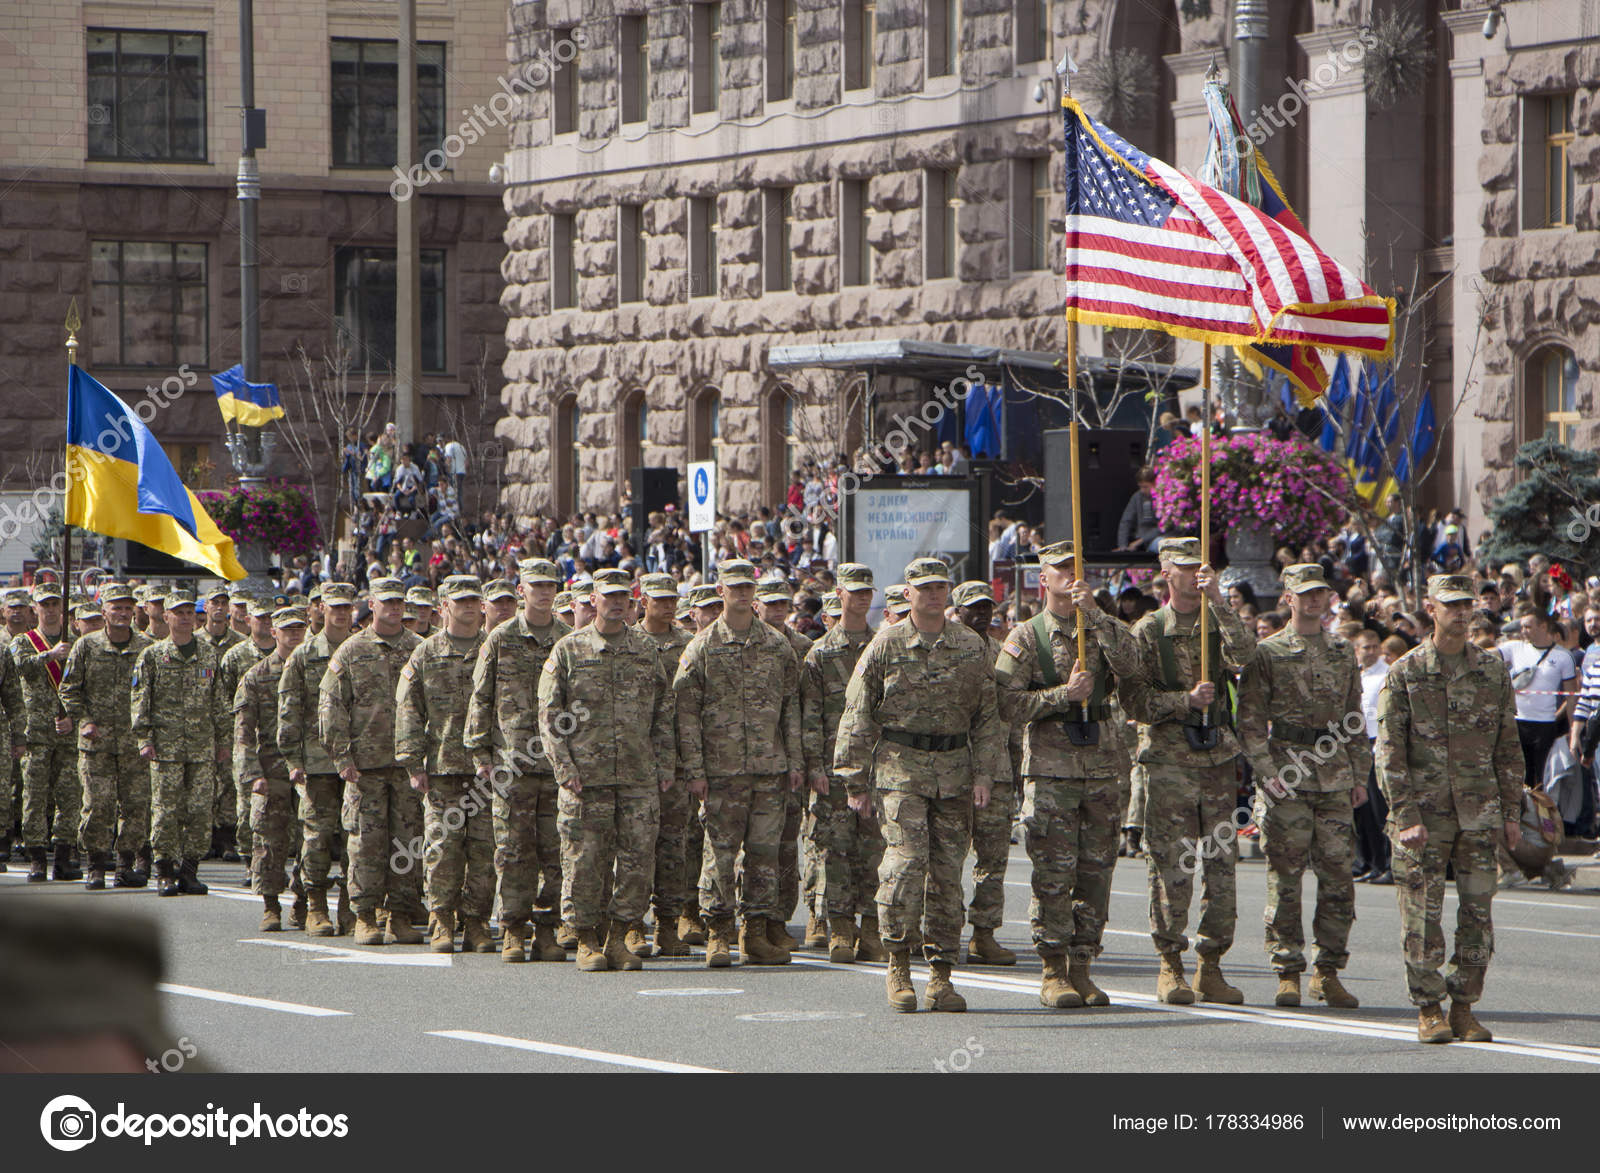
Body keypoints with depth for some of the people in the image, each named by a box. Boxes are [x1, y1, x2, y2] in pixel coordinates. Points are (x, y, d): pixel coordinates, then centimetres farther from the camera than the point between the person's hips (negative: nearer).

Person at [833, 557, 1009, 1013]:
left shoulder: (972, 646, 9)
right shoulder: (885, 646, 2)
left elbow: (987, 714, 11)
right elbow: (858, 716, 4)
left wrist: (984, 773, 0)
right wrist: (856, 781, 0)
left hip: (954, 769, 3)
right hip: (900, 766, -3)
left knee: (947, 873, 3)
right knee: (906, 860, -16)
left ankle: (941, 975, 8)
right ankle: (897, 965, -5)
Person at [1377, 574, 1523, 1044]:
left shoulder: (1492, 670, 8)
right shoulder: (1405, 673, -1)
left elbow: (1509, 748, 12)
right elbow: (1390, 752, -4)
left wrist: (1512, 812, 7)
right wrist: (1406, 816, -11)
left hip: (1479, 814, 3)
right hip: (1423, 814, -3)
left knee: (1477, 915, 2)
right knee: (1423, 917, -2)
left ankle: (1464, 1009, 12)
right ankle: (1428, 1011, 7)